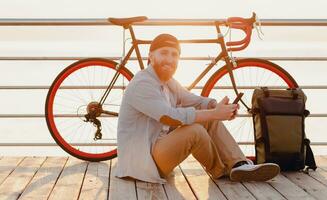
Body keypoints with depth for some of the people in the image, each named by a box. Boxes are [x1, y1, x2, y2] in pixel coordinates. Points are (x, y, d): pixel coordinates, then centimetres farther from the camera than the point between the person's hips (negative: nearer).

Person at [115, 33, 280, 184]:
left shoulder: (169, 83, 12)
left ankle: (240, 165, -11)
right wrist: (214, 113, -25)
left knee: (210, 119, -1)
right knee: (194, 130, -28)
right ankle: (220, 171, -1)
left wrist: (219, 107, -16)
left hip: (161, 143, 9)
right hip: (142, 158, -9)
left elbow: (198, 101, 8)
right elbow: (172, 117, -30)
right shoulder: (142, 84, -19)